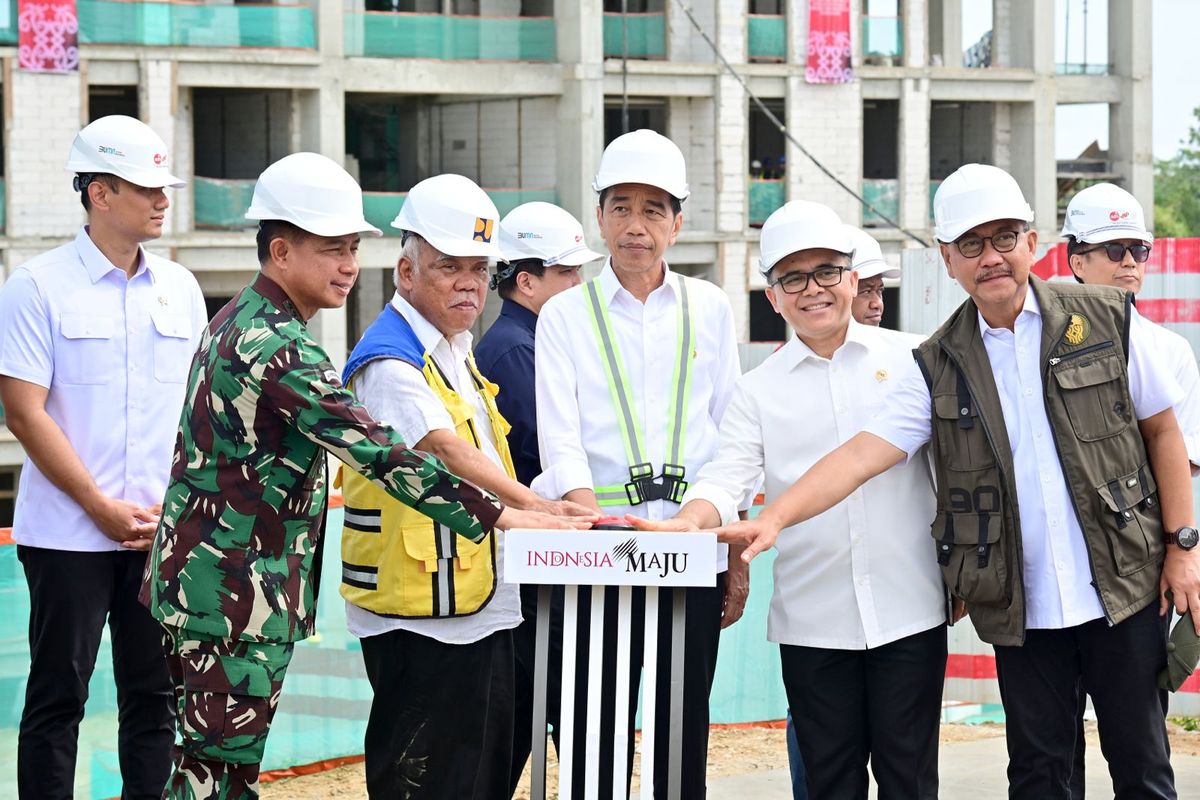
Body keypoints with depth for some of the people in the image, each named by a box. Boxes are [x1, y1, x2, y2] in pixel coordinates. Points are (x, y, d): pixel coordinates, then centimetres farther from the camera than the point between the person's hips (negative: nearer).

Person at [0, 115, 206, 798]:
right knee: (57, 699, 1)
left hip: (164, 532, 4)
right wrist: (103, 508, -12)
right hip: (68, 534, -4)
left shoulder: (180, 289, 9)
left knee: (156, 696, 7)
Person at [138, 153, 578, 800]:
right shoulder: (275, 348, -19)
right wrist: (498, 517, -27)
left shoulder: (237, 323, 14)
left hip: (198, 581, 10)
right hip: (237, 597, -10)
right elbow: (375, 450, -26)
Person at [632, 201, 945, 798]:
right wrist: (684, 524, -25)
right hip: (812, 622, 1)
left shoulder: (912, 359, 5)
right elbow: (726, 479, -4)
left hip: (909, 609, -1)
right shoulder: (758, 390, 7)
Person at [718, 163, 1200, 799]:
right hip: (1022, 608, 1)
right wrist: (773, 518, -21)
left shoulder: (1106, 321, -1)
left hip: (1123, 588, -1)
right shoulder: (940, 368, 1)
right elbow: (862, 454, -7)